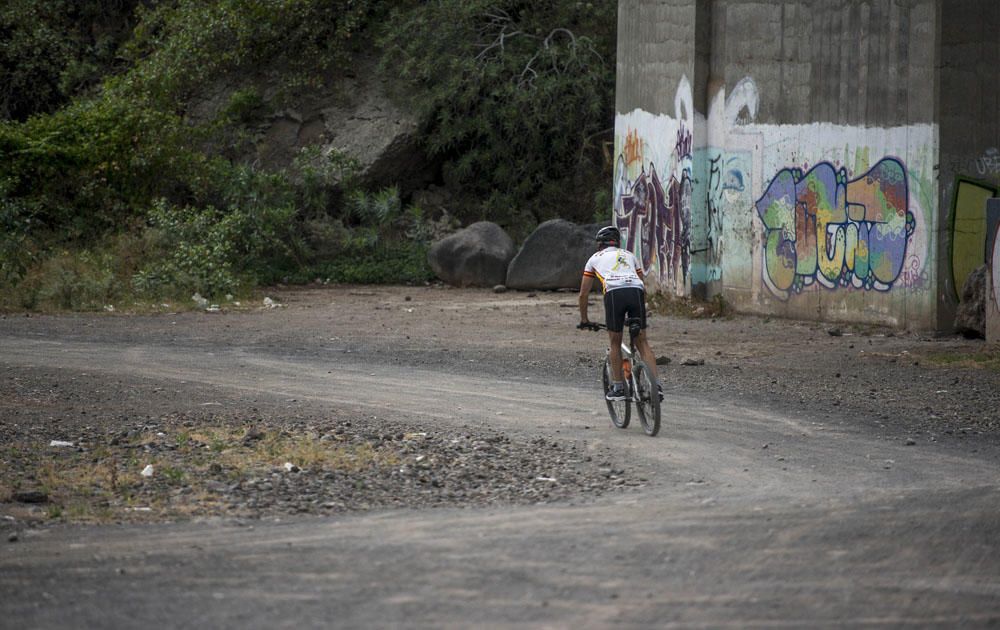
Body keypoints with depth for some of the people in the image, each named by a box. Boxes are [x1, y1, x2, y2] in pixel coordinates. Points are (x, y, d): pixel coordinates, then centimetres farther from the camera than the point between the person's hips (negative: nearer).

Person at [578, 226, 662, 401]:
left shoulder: (595, 258, 29)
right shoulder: (629, 255, 35)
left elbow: (583, 294, 31)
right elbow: (643, 286, 39)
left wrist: (584, 319, 42)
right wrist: (640, 312, 49)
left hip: (614, 294, -2)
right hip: (636, 292, 2)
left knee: (615, 343, 14)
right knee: (642, 342, 9)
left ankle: (618, 388, 15)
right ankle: (656, 385, -3)